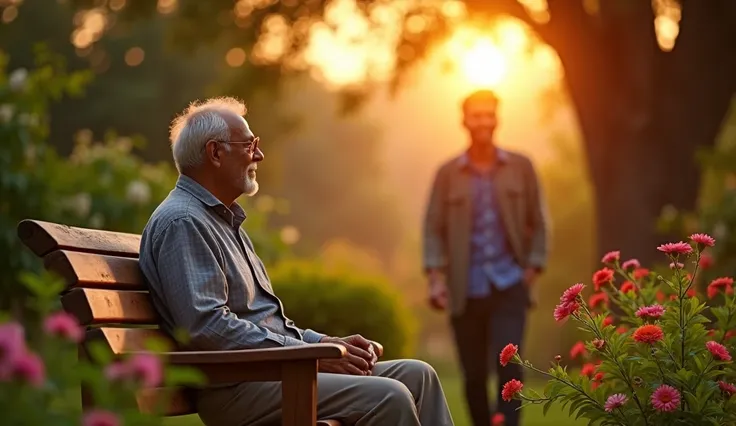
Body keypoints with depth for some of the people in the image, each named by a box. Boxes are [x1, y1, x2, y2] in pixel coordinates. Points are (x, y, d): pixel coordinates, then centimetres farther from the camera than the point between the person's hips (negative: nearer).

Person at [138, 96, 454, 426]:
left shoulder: (222, 219, 23)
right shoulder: (183, 222, -11)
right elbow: (207, 327, -22)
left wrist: (327, 343, 9)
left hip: (270, 368, 10)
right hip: (235, 386, -10)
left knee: (416, 374, 0)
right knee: (388, 397, -24)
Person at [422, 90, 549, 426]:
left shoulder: (520, 167, 6)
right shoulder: (448, 173, 5)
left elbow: (538, 223, 9)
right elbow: (433, 228, 4)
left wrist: (532, 270, -1)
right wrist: (436, 278, -7)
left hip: (509, 285, -1)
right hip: (466, 290, 1)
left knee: (508, 362, -16)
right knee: (474, 375, 5)